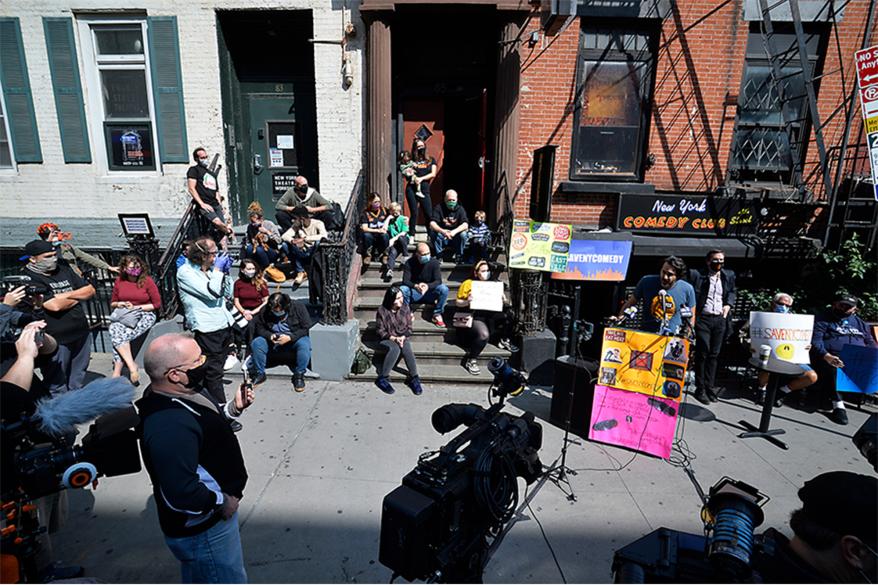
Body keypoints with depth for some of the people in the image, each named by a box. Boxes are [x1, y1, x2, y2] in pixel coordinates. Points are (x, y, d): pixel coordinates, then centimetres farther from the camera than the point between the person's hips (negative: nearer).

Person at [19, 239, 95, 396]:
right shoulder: (29, 279, -12)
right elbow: (55, 305, -22)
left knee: (78, 380, 20)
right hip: (56, 339, -6)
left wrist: (66, 295, -11)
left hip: (81, 333, 6)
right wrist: (78, 297, -4)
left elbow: (90, 290, 6)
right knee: (57, 385, 6)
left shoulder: (63, 269, 8)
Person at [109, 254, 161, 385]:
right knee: (115, 331, -30)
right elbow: (112, 303, 22)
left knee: (120, 336, -27)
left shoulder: (147, 281, -2)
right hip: (123, 315, 3)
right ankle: (132, 367, -31)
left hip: (144, 315, -3)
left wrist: (137, 307, -10)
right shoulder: (119, 281, 9)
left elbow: (157, 304, -3)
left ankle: (117, 371, -17)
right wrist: (119, 304, -2)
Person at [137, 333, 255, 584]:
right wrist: (222, 502, -20)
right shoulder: (169, 426, -36)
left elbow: (204, 424, 14)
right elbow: (181, 495, -36)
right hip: (203, 530, -9)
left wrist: (233, 408, -3)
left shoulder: (184, 390, -5)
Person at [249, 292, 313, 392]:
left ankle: (299, 375, -18)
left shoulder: (298, 307, -18)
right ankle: (259, 374, -3)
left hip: (294, 338, -3)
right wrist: (269, 335, -20)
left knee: (304, 345, -35)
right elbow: (259, 328, 2)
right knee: (256, 343, -22)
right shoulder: (265, 310, -10)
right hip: (273, 341, 3)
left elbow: (306, 328, -15)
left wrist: (290, 337, -28)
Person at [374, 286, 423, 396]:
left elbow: (409, 327, 2)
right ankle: (382, 378, -26)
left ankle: (414, 378, -22)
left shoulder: (405, 308, -3)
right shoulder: (382, 311, -11)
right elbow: (381, 331, -7)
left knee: (407, 348, -33)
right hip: (388, 339, -2)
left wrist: (403, 337, -18)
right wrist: (394, 338, -21)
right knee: (395, 349, -36)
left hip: (403, 337, 2)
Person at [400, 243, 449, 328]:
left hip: (430, 293, 0)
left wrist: (428, 286, -37)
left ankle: (437, 314, -13)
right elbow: (405, 281, -15)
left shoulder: (434, 262, -9)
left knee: (444, 289, -28)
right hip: (414, 293, 0)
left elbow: (438, 281, -15)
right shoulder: (409, 263, -9)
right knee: (402, 289, -30)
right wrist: (415, 286, -38)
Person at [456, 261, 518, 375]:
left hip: (490, 313, 6)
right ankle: (470, 360, -15)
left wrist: (502, 300, 1)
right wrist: (467, 301, -22)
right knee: (484, 334, -34)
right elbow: (458, 303, -1)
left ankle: (504, 341, 9)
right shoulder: (468, 284, -1)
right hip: (474, 315, -6)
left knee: (508, 316, -20)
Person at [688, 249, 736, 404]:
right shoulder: (698, 275, -1)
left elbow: (732, 292, 23)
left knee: (714, 354, 6)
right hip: (703, 318, -4)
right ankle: (700, 388, 5)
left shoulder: (729, 276, 12)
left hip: (720, 319, 4)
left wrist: (728, 304, 4)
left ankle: (710, 387, 14)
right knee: (702, 352, -3)